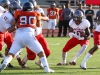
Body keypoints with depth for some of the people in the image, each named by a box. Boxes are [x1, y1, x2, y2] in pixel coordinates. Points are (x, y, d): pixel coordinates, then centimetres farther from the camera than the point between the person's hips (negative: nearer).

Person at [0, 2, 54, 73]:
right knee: (40, 52, 10)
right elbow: (38, 25, 37)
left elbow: (12, 26, 22)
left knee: (11, 53, 6)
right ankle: (46, 68, 0)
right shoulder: (35, 14, 20)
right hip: (28, 35, -1)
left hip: (18, 35, 1)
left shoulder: (18, 13, 18)